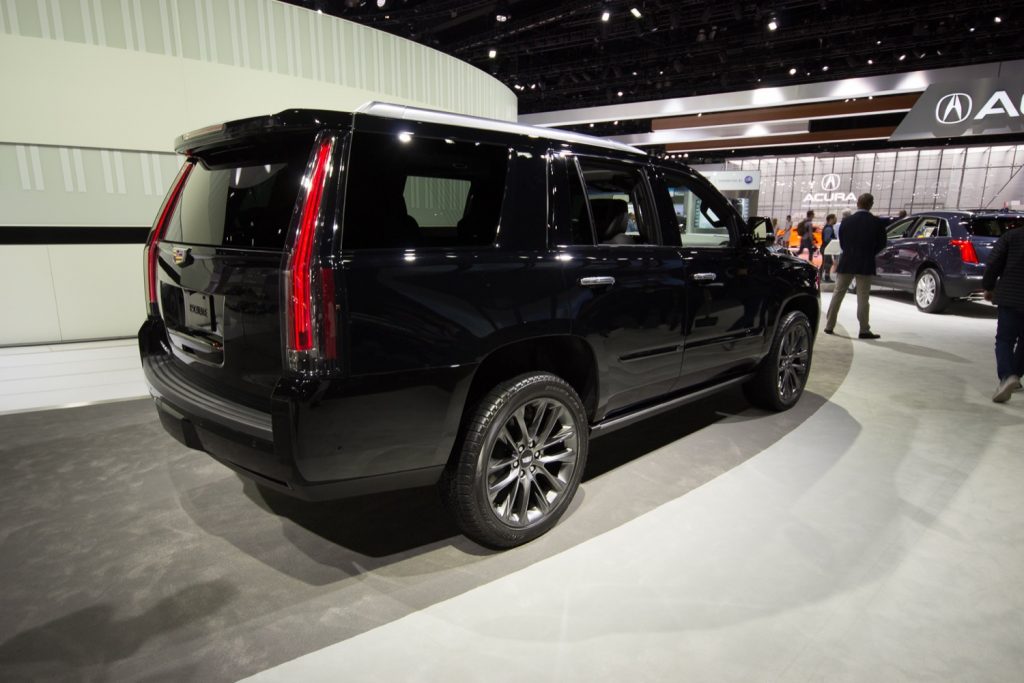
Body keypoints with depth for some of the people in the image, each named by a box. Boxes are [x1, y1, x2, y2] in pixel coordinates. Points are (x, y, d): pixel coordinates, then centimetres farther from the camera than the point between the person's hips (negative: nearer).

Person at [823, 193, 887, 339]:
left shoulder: (847, 221, -1)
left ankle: (829, 326, 11)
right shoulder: (876, 223, -6)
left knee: (838, 294, 9)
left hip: (846, 263, 2)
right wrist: (869, 253, 16)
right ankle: (864, 330, 2)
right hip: (865, 264, -2)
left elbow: (842, 242, 5)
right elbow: (881, 244, 1)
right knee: (863, 298, 1)